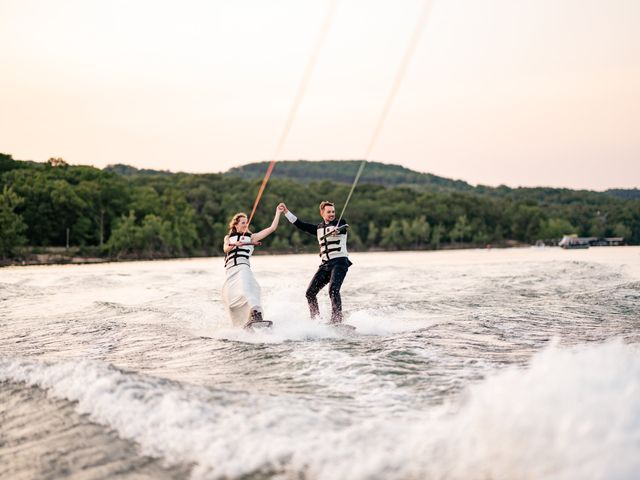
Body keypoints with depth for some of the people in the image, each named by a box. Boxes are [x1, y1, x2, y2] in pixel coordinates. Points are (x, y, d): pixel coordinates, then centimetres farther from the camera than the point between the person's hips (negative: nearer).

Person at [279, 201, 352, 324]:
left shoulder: (340, 223, 2)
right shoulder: (318, 228, 18)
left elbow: (341, 227, -22)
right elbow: (300, 224, 21)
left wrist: (337, 229, -47)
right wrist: (286, 211, 17)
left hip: (340, 262, -6)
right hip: (325, 264, 6)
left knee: (333, 290, -26)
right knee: (310, 293, -3)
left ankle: (337, 321, -27)